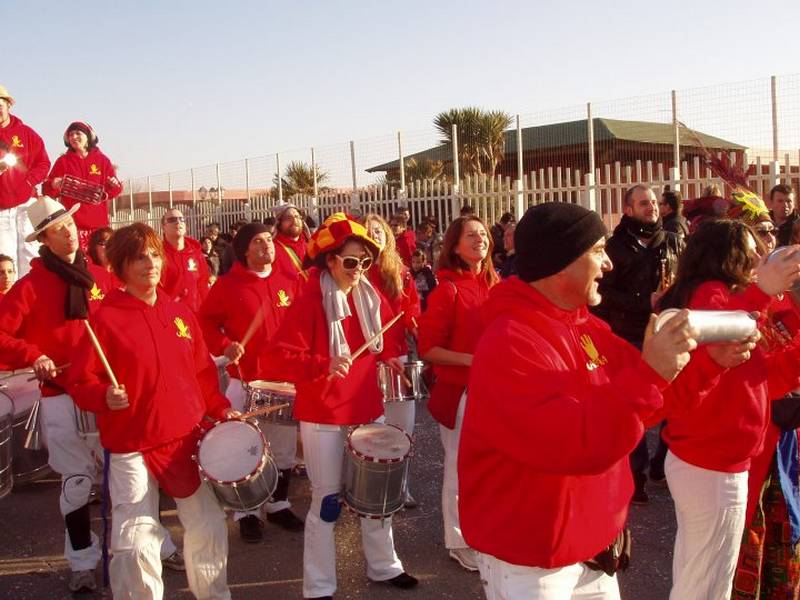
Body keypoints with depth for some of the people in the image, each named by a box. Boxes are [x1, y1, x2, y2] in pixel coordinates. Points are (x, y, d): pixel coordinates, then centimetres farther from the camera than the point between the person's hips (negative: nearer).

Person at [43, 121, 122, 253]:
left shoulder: (102, 160, 11)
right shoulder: (63, 161, 10)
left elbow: (111, 192, 13)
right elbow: (48, 190, 8)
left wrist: (114, 185, -9)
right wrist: (53, 185, -13)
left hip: (98, 222, 1)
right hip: (72, 222, -1)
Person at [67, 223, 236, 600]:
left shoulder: (180, 313, 6)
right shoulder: (106, 318, -9)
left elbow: (203, 371, 13)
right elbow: (80, 381, -9)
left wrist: (220, 410, 4)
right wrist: (105, 396, -28)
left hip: (187, 439, 5)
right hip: (132, 445, -5)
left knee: (209, 526, 16)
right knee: (136, 543, -6)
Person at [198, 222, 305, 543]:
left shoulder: (289, 283, 5)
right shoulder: (228, 284, -4)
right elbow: (206, 321, -1)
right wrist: (223, 346, -15)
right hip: (244, 380, -3)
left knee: (284, 447, 13)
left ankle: (278, 504, 30)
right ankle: (246, 512, 20)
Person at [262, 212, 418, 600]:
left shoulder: (371, 298, 2)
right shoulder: (309, 303, -17)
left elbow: (385, 342, 19)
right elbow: (274, 359, -23)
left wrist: (391, 360, -1)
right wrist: (323, 365, -35)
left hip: (367, 409, 6)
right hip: (323, 417, -6)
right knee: (327, 501, 5)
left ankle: (384, 565, 39)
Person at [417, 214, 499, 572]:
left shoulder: (495, 285, 8)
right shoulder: (447, 289, -13)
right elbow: (427, 348, -14)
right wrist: (470, 360, -23)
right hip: (461, 392, -6)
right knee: (462, 468, 4)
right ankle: (458, 542, 21)